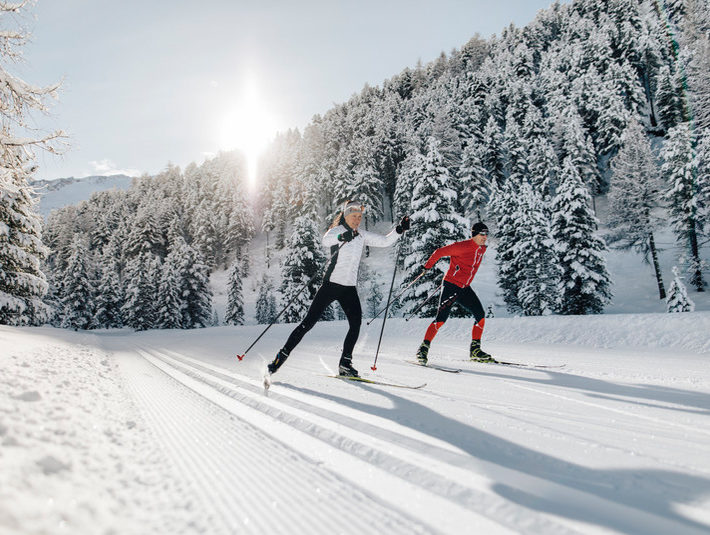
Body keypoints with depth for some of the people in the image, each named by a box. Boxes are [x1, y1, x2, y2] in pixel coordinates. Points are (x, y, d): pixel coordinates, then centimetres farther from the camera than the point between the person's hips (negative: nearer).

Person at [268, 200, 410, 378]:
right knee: (309, 322, -4)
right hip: (331, 283, -5)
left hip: (349, 288, 5)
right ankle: (282, 355, 7)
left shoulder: (362, 235, 13)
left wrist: (398, 230, -3)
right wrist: (342, 237, -47)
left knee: (356, 323, -10)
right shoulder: (338, 230, -4)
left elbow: (385, 241, 13)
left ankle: (345, 363, 2)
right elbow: (326, 240, -27)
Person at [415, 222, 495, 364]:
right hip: (451, 286, -8)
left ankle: (475, 350, 11)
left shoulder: (482, 250, 10)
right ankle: (424, 348, -4)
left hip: (465, 288, 8)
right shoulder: (462, 246, -15)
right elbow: (440, 252, -10)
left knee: (481, 315, 1)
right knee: (442, 318, -13)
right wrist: (427, 267, -3)